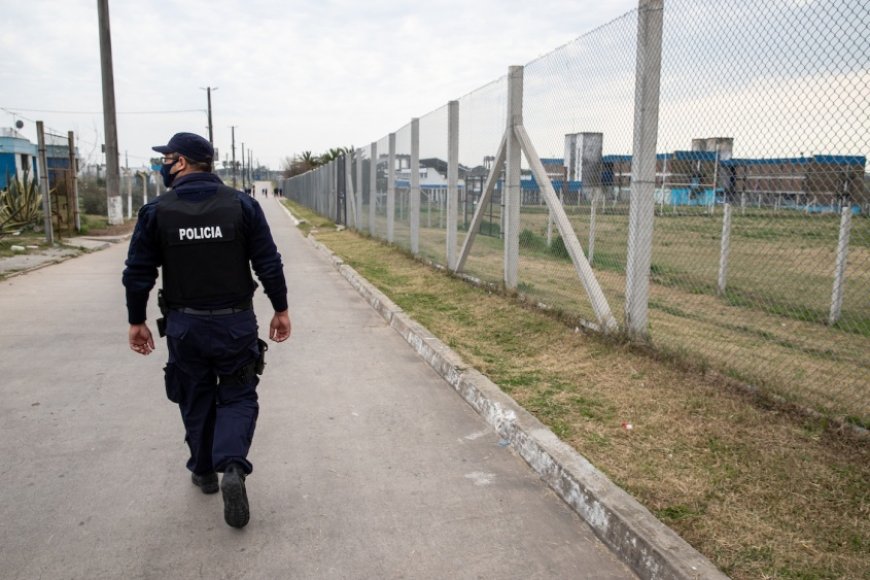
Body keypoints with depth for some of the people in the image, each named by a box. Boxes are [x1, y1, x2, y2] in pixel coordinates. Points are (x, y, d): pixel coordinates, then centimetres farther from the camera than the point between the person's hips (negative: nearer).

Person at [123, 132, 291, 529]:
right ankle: (232, 466, -10)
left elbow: (138, 273, -1)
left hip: (184, 326, 1)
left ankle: (204, 471, 31)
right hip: (236, 322, 0)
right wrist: (280, 309, 5)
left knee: (196, 399, 18)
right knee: (237, 396, 11)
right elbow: (269, 264, -6)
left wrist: (137, 321, 11)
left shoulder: (156, 212, -5)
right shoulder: (241, 205, -6)